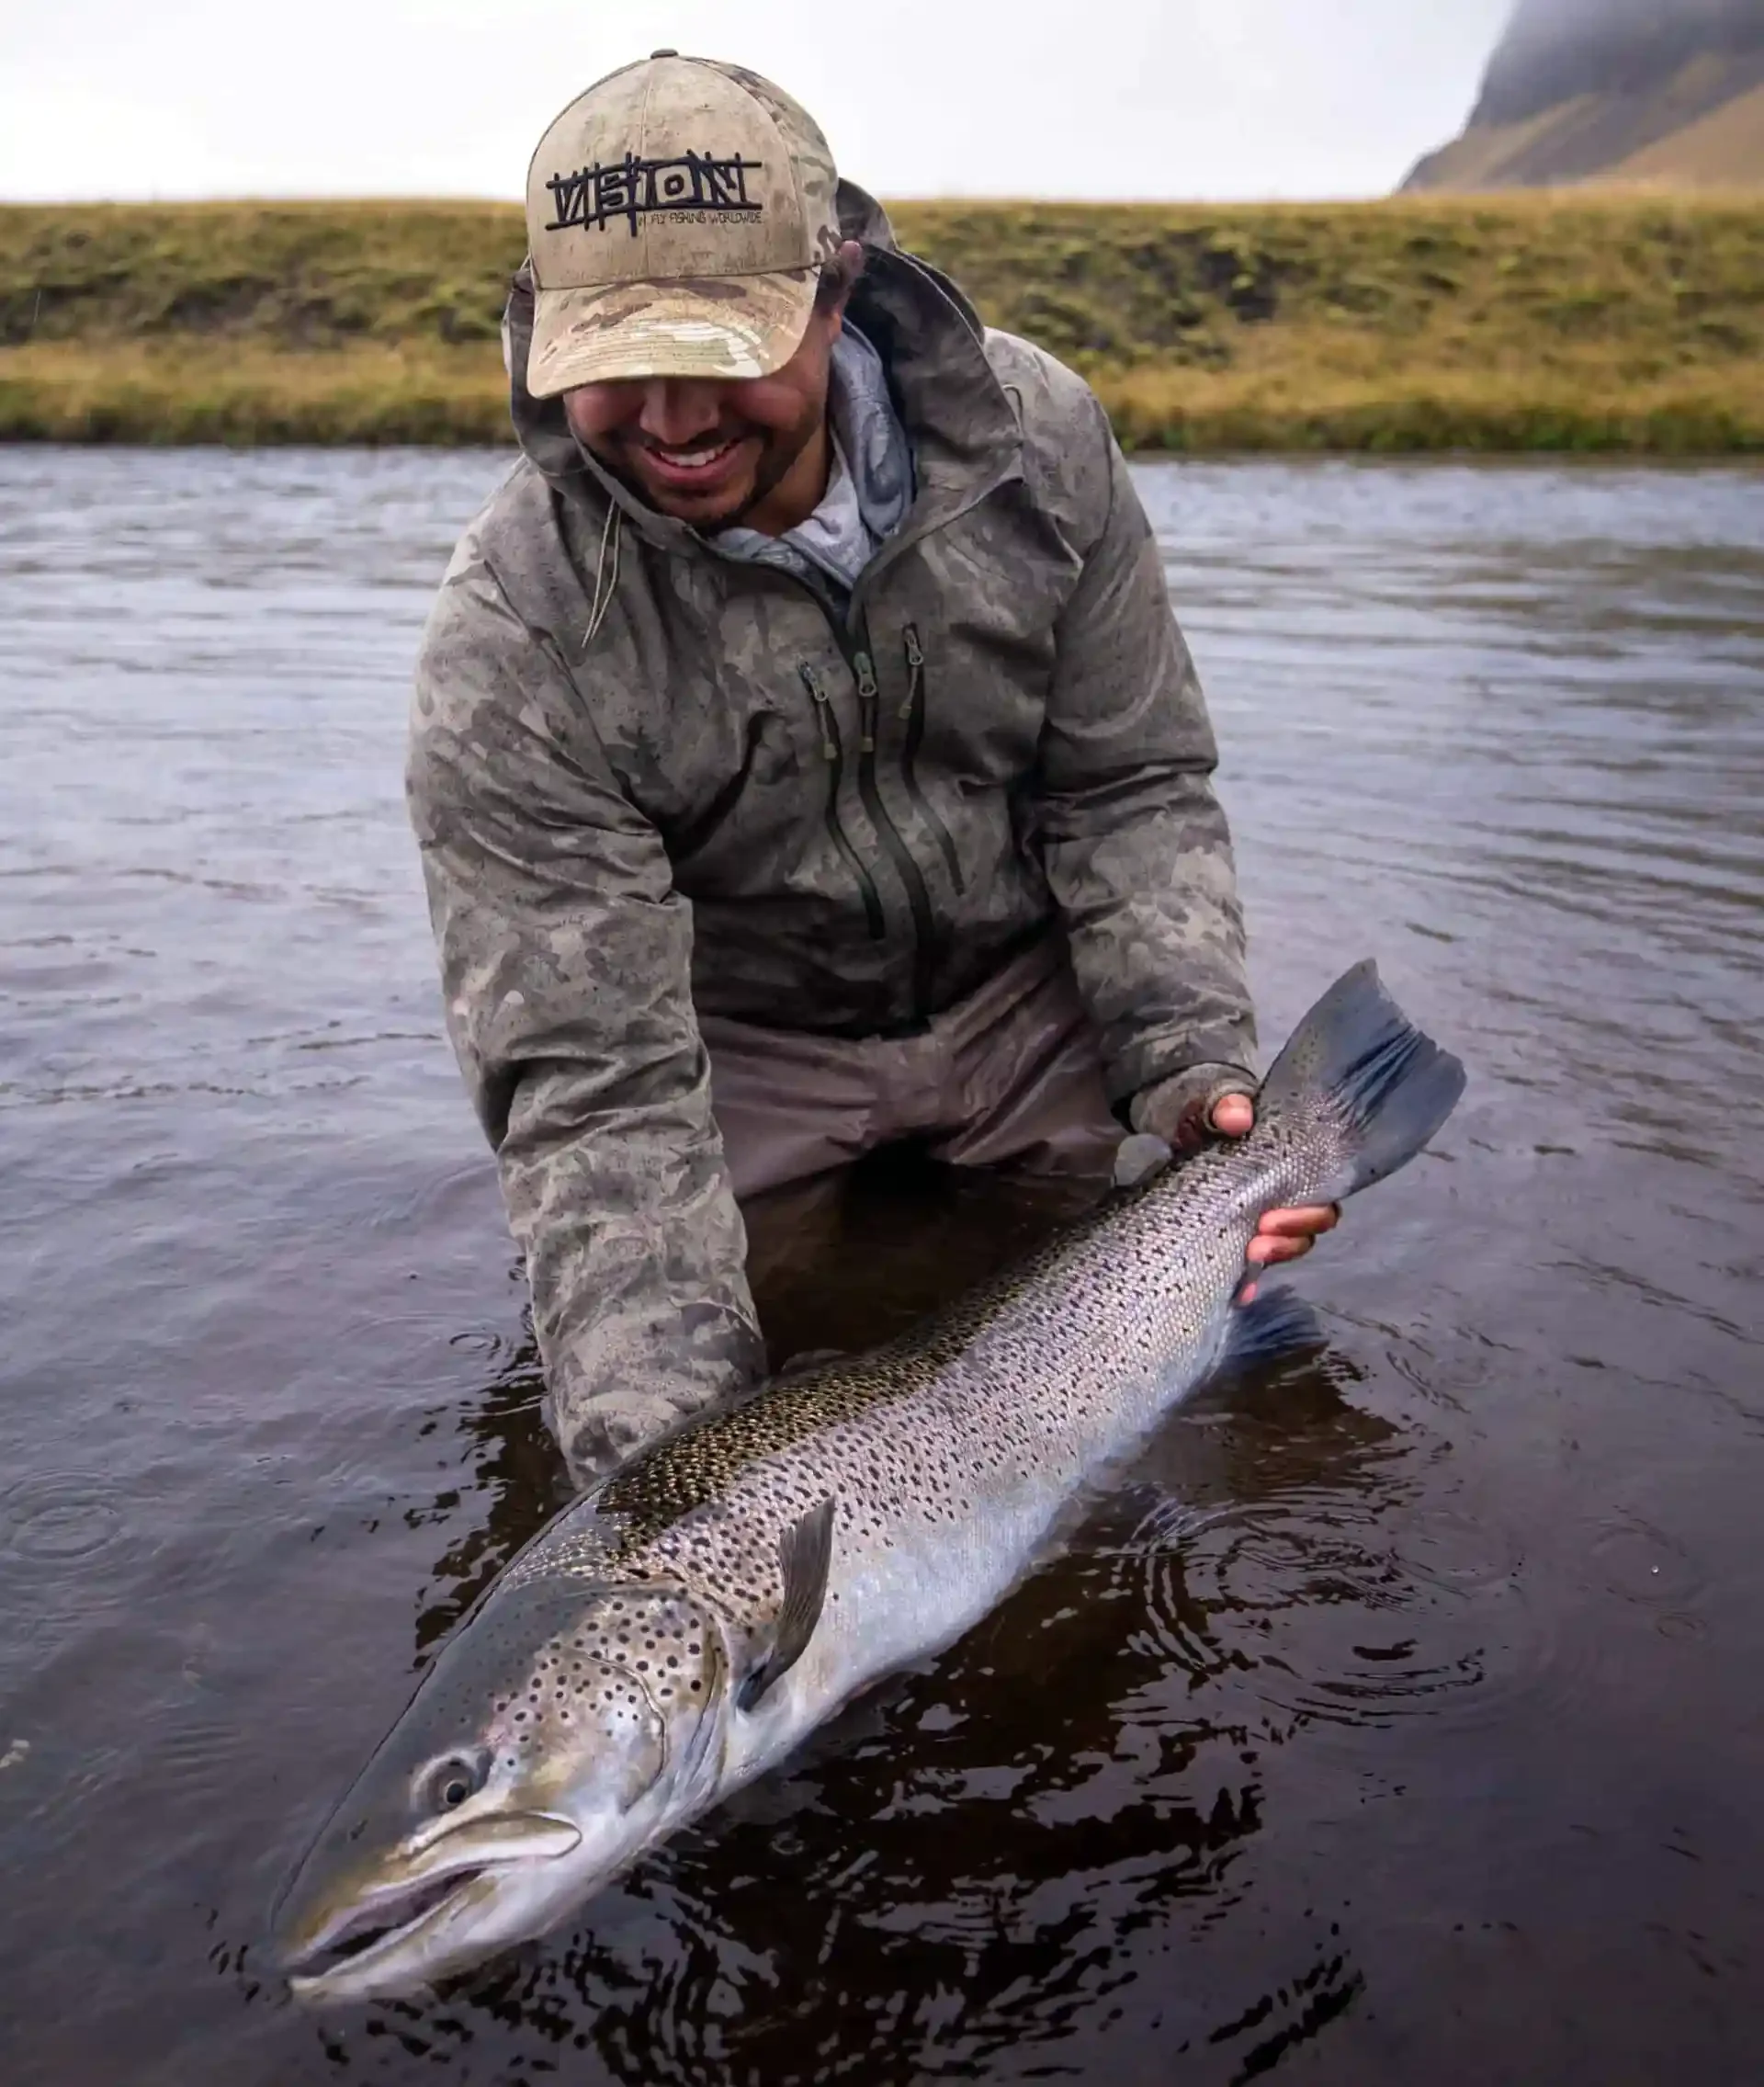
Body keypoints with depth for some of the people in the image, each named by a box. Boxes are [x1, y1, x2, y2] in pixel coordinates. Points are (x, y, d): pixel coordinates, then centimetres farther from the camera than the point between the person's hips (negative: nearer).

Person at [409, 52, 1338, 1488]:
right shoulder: (513, 642, -27)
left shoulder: (1032, 436, -17)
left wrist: (1193, 1064, -21)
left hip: (1024, 1006, 3)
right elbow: (588, 1082, -29)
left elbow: (1132, 789, -8)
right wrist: (658, 1440, -39)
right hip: (742, 1059, -2)